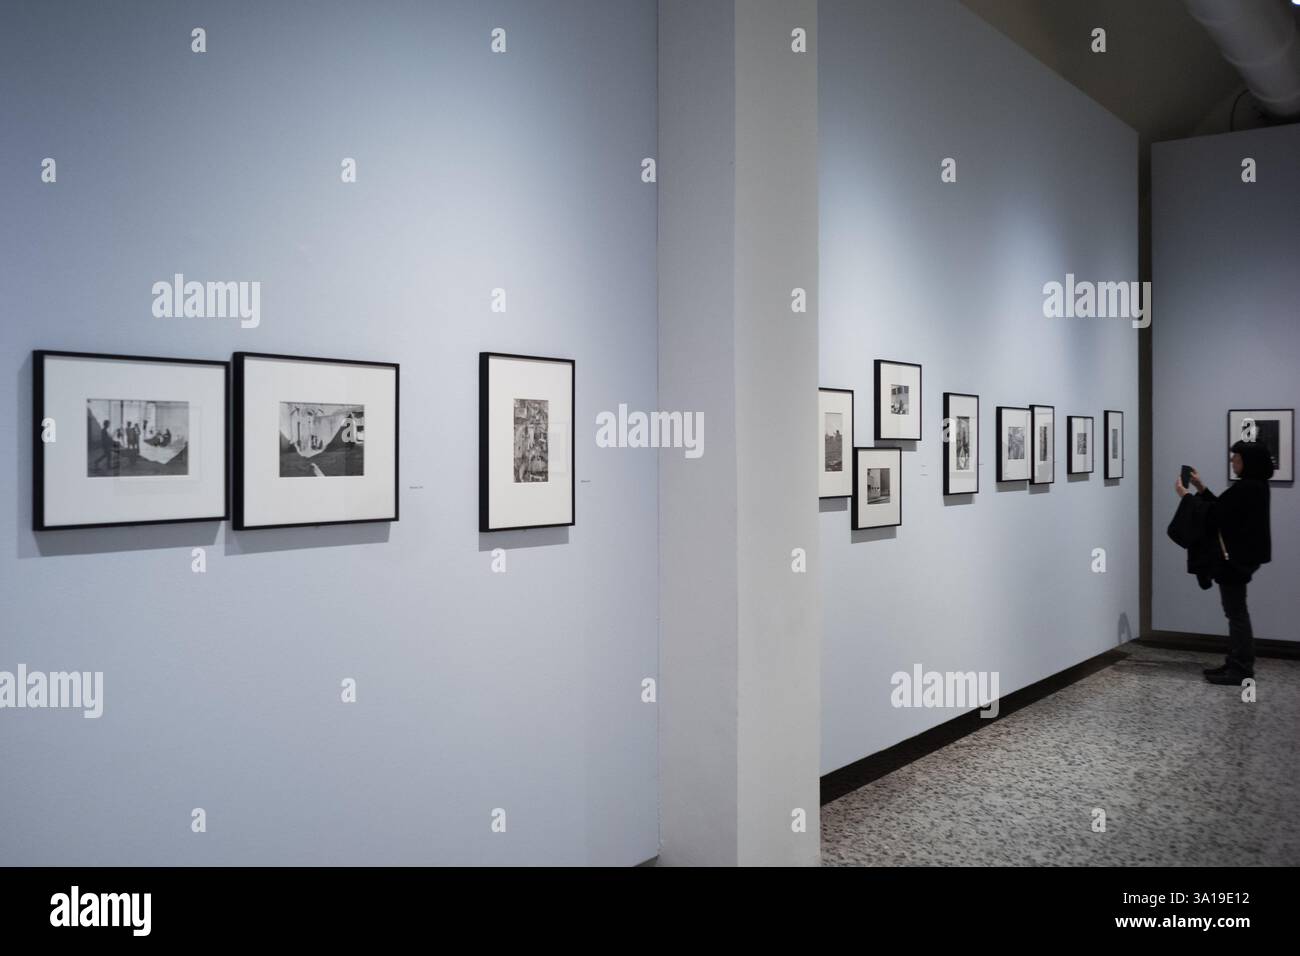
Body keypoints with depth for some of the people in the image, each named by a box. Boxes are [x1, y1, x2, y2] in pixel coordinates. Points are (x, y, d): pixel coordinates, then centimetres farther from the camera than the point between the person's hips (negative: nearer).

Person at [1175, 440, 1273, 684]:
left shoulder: (1245, 488, -20)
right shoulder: (1253, 486, 12)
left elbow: (1212, 515, -19)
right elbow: (1222, 509, 18)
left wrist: (1184, 494, -9)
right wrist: (1201, 488, 14)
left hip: (1236, 558, -10)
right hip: (1242, 555, 11)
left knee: (1236, 612, -4)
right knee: (1236, 611, 15)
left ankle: (1241, 671, 1)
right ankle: (1237, 664, 22)